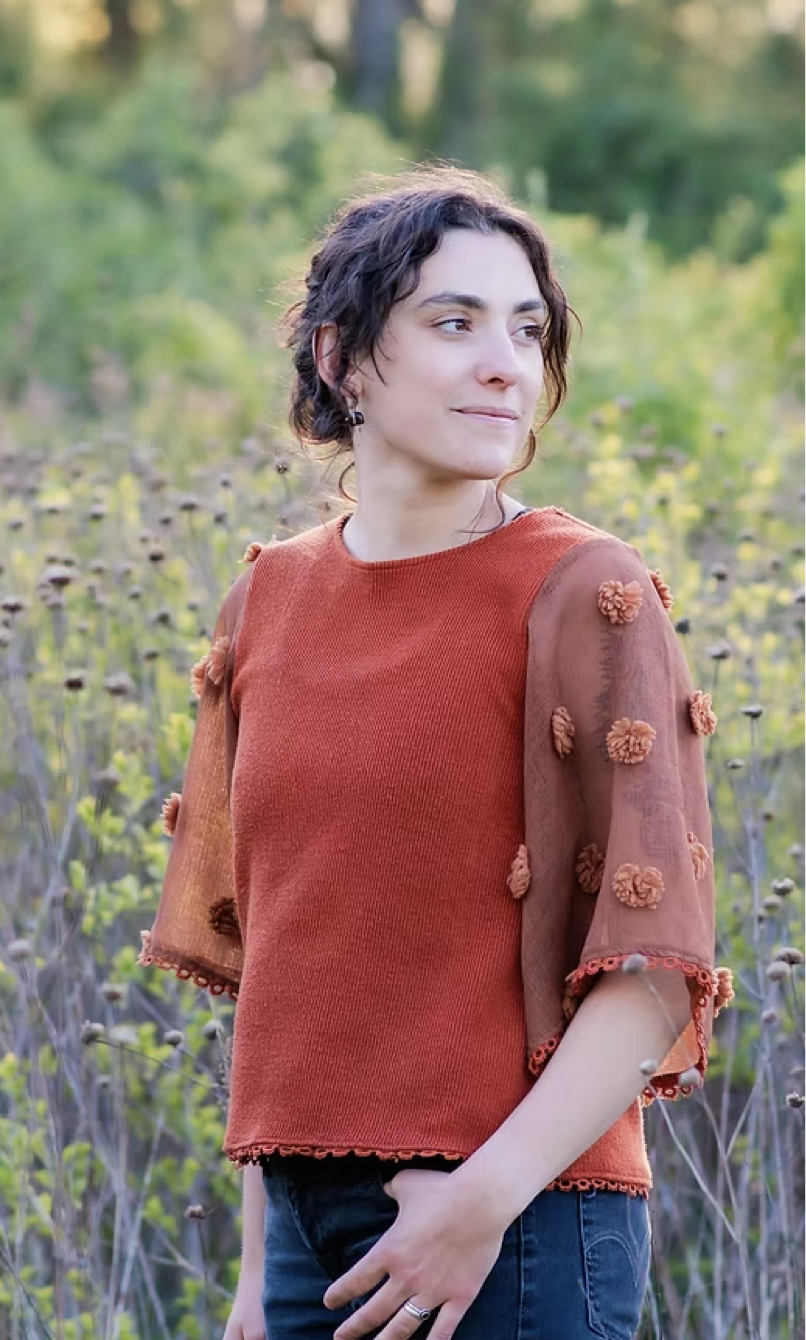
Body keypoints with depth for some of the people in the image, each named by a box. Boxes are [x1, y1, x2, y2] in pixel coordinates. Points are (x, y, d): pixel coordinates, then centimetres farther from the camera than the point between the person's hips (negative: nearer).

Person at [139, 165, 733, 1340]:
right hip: (312, 1218, 5)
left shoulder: (586, 597, -6)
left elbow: (660, 968, -10)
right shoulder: (268, 604, 9)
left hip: (517, 1230, -5)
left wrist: (486, 1197, -18)